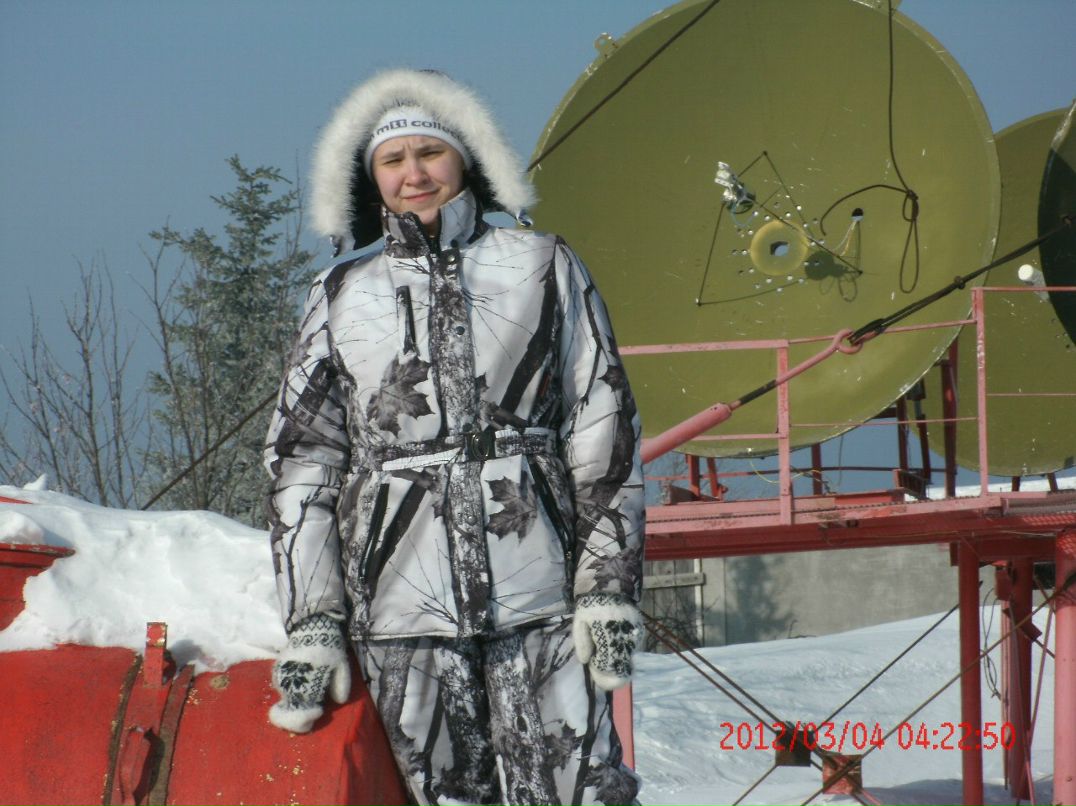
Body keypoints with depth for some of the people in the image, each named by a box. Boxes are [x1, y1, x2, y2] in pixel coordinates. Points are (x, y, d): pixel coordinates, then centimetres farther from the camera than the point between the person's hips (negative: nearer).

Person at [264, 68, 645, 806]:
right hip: (403, 600, 1)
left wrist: (610, 591, -2)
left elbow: (604, 434, 6)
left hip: (536, 584, -1)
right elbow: (301, 460, 11)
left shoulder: (542, 268, 10)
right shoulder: (343, 296, 13)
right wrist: (311, 626, 3)